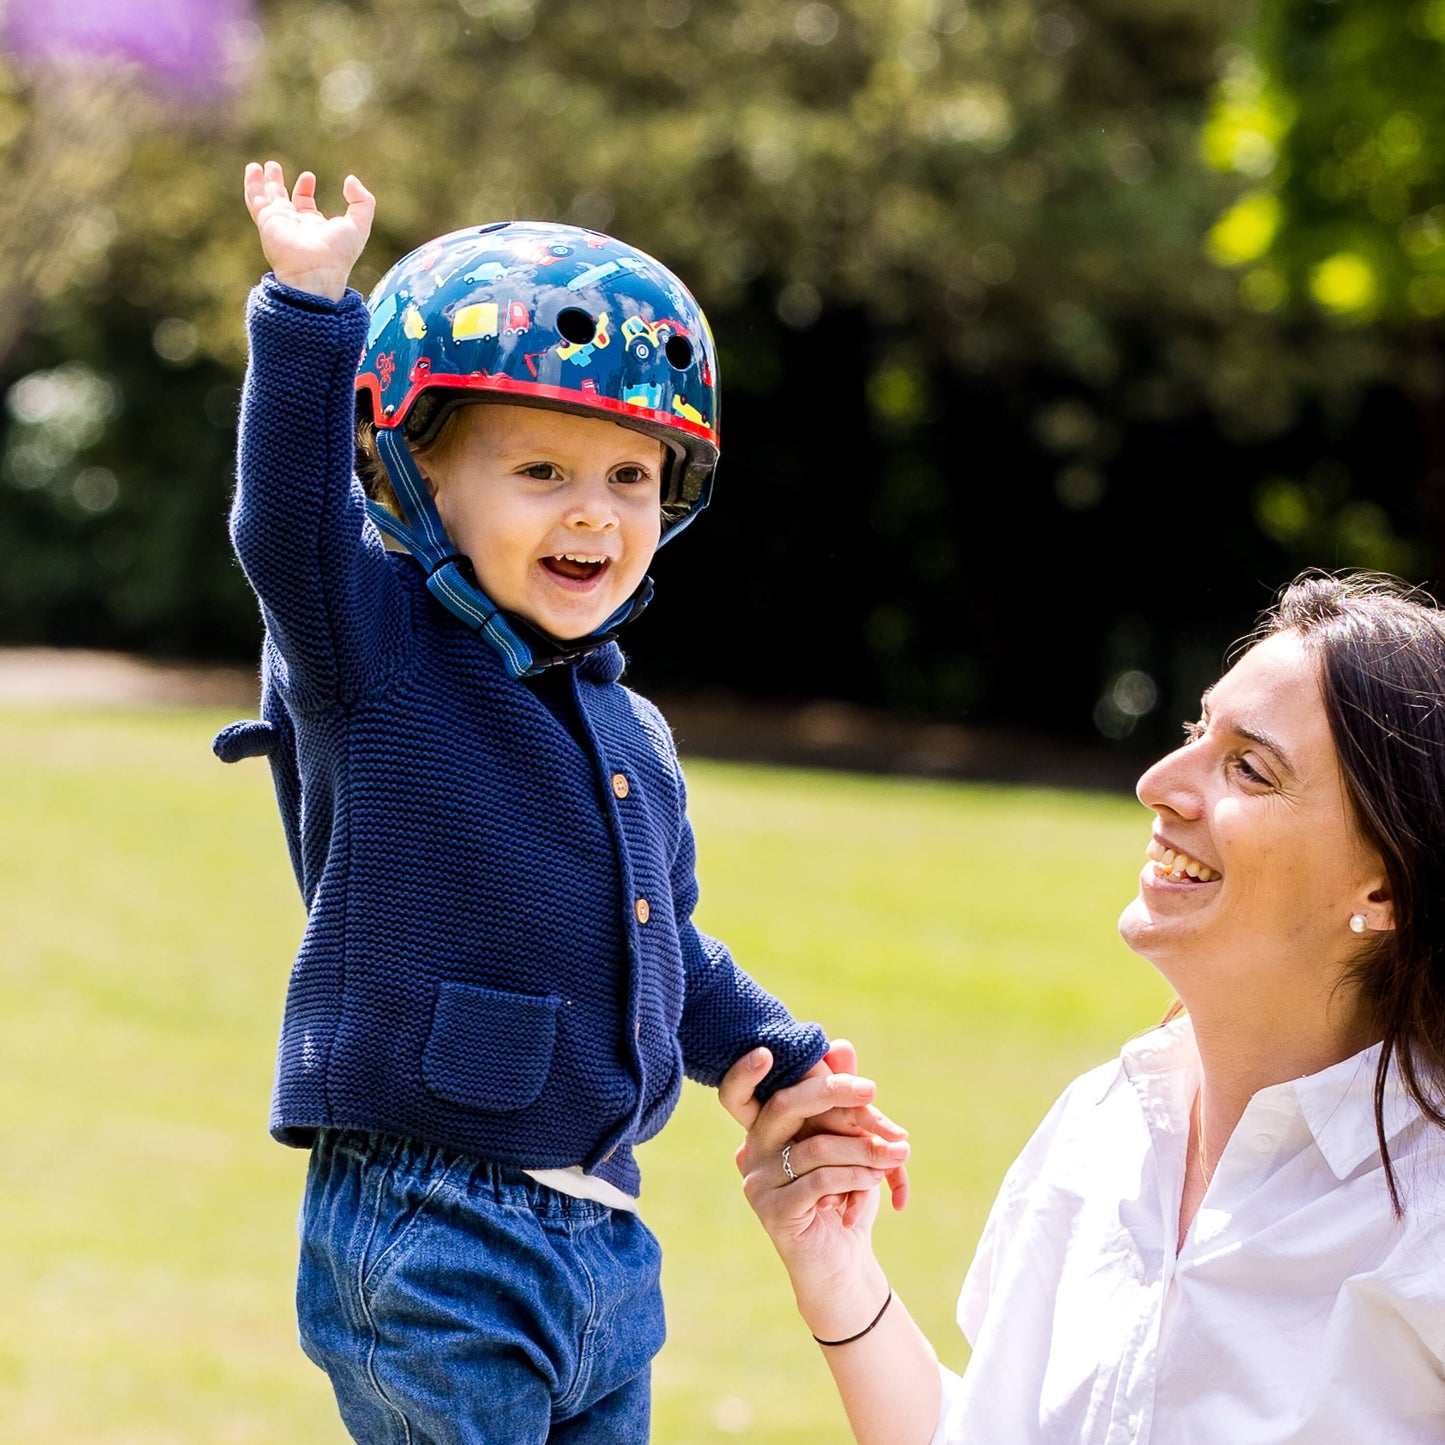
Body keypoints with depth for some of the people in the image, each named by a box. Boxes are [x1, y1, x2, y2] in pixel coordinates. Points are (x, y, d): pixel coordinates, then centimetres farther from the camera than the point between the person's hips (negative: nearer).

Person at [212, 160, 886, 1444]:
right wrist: (311, 310, -32)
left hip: (605, 1242, 7)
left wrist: (791, 1067, 23)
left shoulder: (636, 739, 13)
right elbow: (290, 522, -27)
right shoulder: (375, 654, -7)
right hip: (423, 1239, -7)